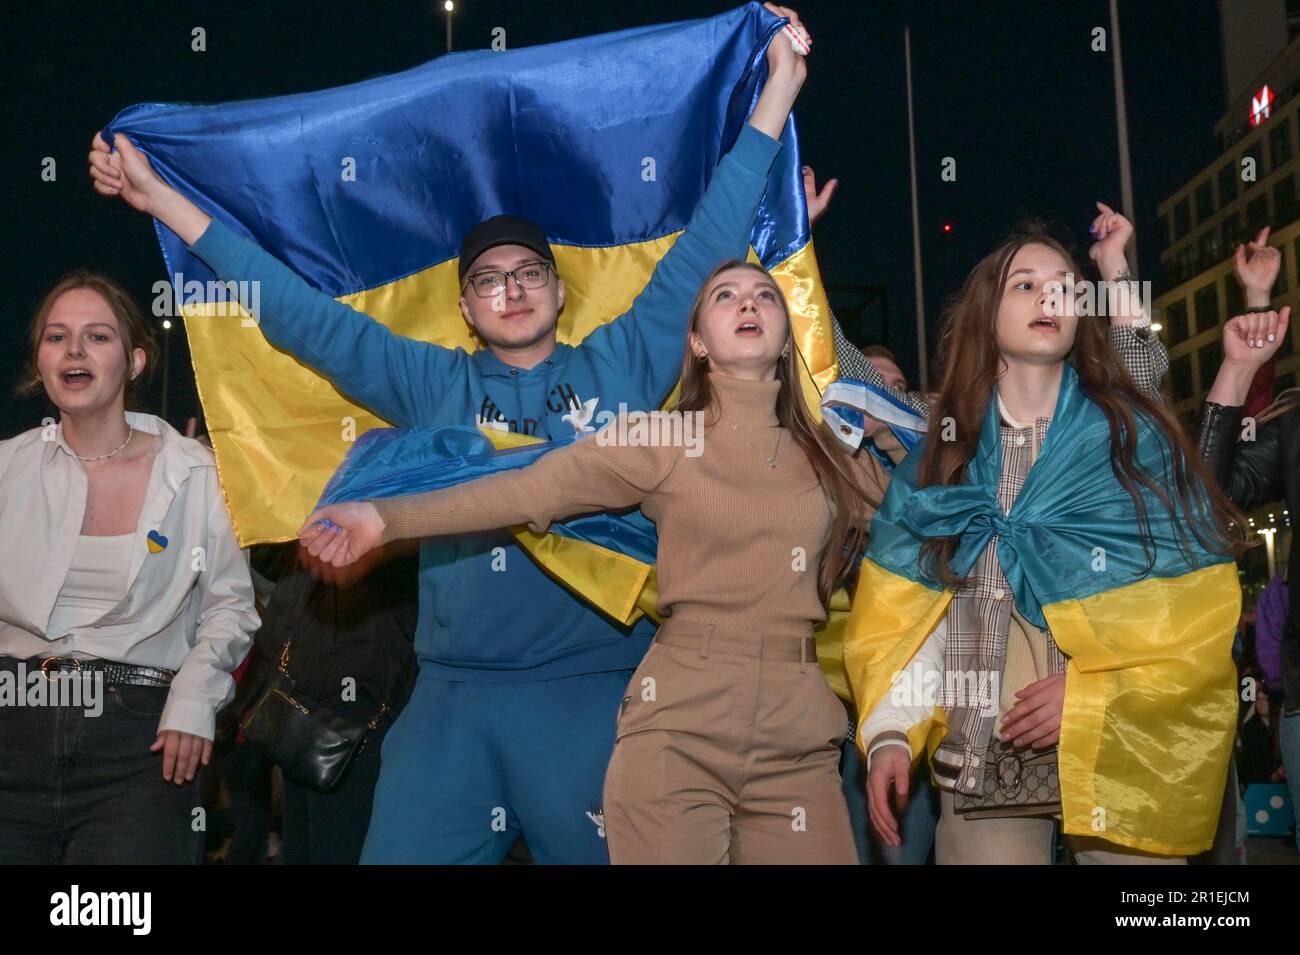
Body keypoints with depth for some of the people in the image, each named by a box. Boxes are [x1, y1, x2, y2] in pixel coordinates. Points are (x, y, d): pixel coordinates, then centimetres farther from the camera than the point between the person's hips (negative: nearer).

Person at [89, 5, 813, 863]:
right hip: (455, 697, 1)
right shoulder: (433, 387, 11)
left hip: (601, 694, -1)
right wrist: (159, 198, 12)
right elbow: (302, 313, 12)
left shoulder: (621, 367, 8)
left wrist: (777, 89, 9)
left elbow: (705, 247, 8)